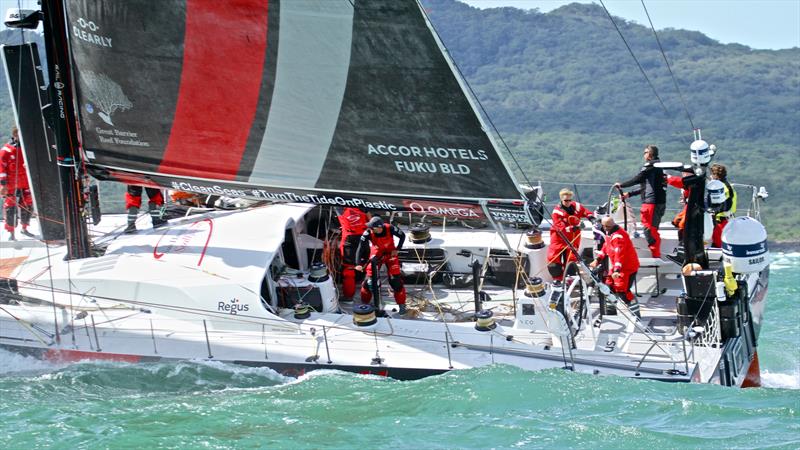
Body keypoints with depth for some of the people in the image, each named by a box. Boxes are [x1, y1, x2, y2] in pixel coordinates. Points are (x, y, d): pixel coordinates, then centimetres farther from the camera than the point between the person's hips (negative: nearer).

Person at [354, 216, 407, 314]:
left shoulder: (389, 229, -30)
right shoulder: (368, 233, -30)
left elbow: (402, 236, -12)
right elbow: (360, 248, -28)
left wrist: (397, 249, -15)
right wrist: (359, 264, -36)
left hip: (390, 254, -1)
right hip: (376, 255, 1)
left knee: (395, 280, -6)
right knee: (369, 280, -5)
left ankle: (402, 304, 10)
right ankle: (364, 303, 15)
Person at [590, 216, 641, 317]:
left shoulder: (618, 236, -25)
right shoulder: (609, 233, 8)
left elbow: (619, 254, -35)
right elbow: (606, 247, 20)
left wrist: (616, 270, -43)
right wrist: (597, 260, 13)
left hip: (627, 267, -10)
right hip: (616, 266, 10)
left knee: (622, 291, -15)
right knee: (609, 286, 16)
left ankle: (636, 314, -10)